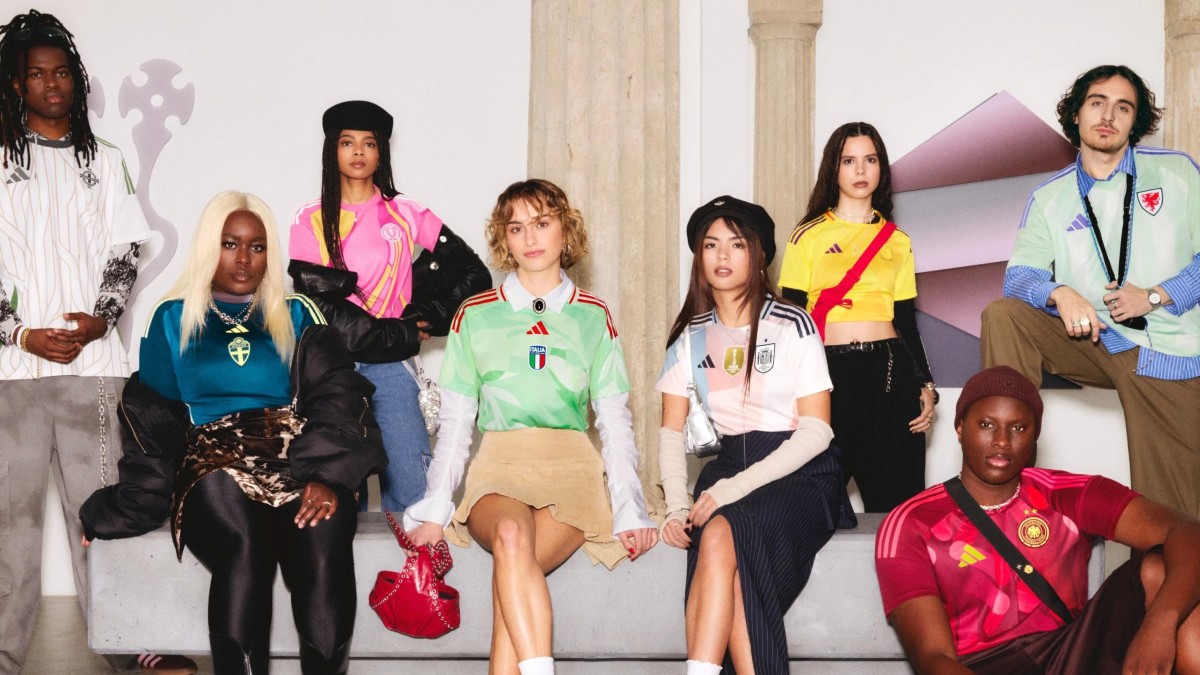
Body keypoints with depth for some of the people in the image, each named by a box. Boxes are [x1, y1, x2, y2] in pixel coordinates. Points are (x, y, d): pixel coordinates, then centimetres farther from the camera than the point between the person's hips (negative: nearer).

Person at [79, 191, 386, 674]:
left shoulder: (297, 317, 19)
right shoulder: (173, 319, 19)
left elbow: (337, 398, 4)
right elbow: (152, 421, 12)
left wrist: (328, 476, -15)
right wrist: (120, 509, -2)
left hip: (297, 457, 1)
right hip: (213, 459, -1)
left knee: (324, 536, -34)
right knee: (243, 547, -35)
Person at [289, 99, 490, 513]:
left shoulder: (407, 215, 11)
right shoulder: (310, 222, 9)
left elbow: (472, 274, 10)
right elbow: (318, 301, -3)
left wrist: (427, 317, 1)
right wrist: (398, 337, -8)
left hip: (390, 367, 0)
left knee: (411, 489, -10)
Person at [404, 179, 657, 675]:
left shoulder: (593, 316, 16)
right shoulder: (475, 316, 15)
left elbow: (615, 419, 13)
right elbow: (455, 421, 14)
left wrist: (630, 509, 1)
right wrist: (436, 507, 1)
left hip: (573, 466, 0)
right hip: (498, 466, 0)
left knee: (512, 572, -31)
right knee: (512, 535, -36)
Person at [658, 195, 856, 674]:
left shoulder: (792, 325, -4)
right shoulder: (691, 335, 10)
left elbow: (817, 429, -9)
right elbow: (672, 429, 11)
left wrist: (736, 488, -18)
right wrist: (677, 506, -8)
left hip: (800, 473, -3)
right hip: (729, 465, 4)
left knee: (720, 535, -34)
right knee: (718, 542, -31)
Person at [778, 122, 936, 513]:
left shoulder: (897, 241, 14)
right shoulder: (808, 236, 6)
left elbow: (906, 322, 14)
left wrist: (925, 385, 4)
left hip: (889, 371, 2)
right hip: (827, 371, -2)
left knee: (897, 499, 0)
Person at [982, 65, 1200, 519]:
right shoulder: (1049, 198, 8)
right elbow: (1020, 274, -2)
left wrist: (1155, 296, -14)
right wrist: (1059, 294, -24)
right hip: (1093, 341, 2)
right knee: (1002, 315, -17)